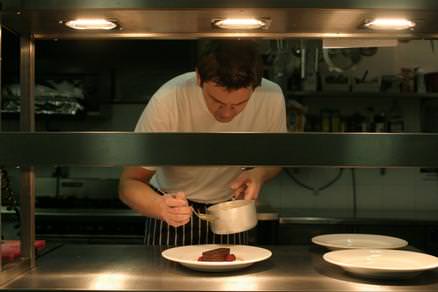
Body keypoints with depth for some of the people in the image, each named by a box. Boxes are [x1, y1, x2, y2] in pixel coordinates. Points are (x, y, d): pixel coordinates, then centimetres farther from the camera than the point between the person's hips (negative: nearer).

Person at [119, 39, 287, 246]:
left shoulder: (272, 98, -22)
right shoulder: (167, 102, -30)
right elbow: (129, 183, -26)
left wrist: (260, 173, -23)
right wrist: (161, 207, -46)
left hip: (231, 212, 2)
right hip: (174, 207, -1)